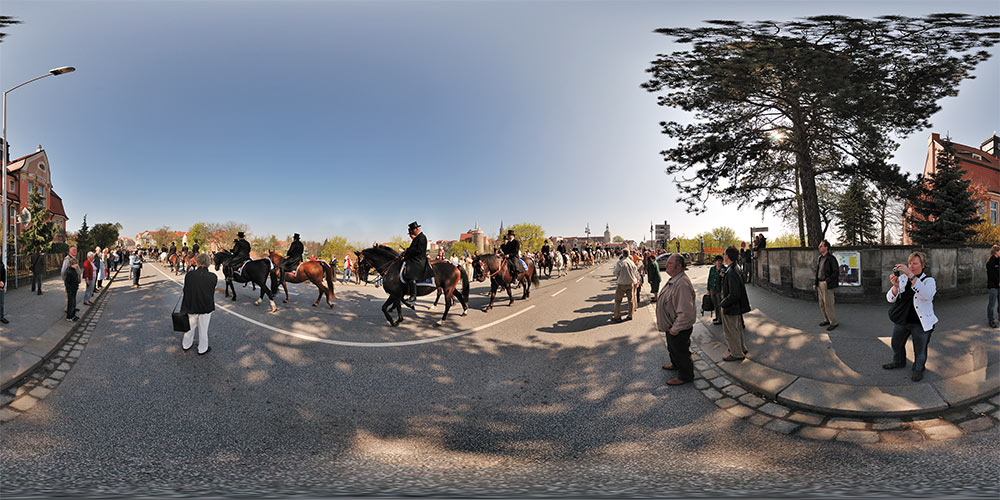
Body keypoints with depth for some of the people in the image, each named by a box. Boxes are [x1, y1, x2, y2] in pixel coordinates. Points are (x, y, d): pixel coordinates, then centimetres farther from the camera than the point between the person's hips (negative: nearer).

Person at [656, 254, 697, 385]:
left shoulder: (682, 284, -33)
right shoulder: (674, 279, 3)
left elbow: (685, 312, -34)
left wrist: (675, 329, -26)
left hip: (679, 329, -10)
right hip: (671, 326, 10)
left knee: (680, 352, 9)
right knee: (672, 348, 30)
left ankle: (685, 376, 27)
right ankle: (676, 365, 53)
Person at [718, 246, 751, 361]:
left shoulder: (732, 273, -29)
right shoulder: (736, 268, 3)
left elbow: (734, 295, -28)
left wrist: (722, 304, -19)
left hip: (731, 308, -10)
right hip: (736, 306, 10)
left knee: (731, 331, 7)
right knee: (737, 329, 25)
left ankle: (737, 354, 21)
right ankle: (742, 348, 41)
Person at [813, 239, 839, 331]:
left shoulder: (831, 258, -14)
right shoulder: (820, 258, 12)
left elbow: (836, 272, -16)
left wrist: (827, 281, -21)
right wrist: (816, 284, 13)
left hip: (827, 285, -8)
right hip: (820, 284, 8)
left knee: (828, 304, -6)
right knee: (822, 304, 12)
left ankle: (834, 322, 4)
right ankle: (827, 320, 24)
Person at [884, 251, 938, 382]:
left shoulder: (929, 281, -9)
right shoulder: (902, 278, 1)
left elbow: (926, 295, -34)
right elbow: (890, 299, -4)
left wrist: (911, 275, -41)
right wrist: (895, 286, -26)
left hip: (920, 323, -4)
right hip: (901, 320, 4)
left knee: (920, 350, 8)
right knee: (896, 343, 21)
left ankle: (918, 369, 31)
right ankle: (898, 362, 46)